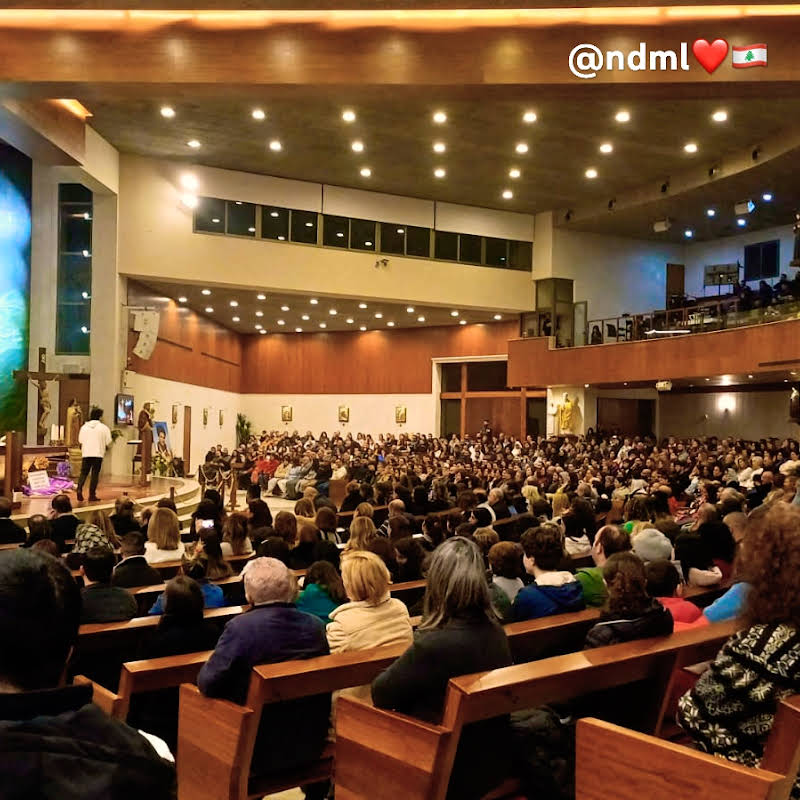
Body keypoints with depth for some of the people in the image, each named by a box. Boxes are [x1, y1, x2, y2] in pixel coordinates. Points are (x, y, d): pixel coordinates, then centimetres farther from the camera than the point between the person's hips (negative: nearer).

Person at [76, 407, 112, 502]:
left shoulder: (84, 426, 5)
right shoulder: (104, 428, -4)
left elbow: (80, 440, 8)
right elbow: (108, 442, -3)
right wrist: (105, 447, 18)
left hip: (86, 453, 2)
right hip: (98, 454, -2)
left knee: (83, 473, 10)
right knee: (95, 474, 3)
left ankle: (79, 489, -13)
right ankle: (92, 495, 4)